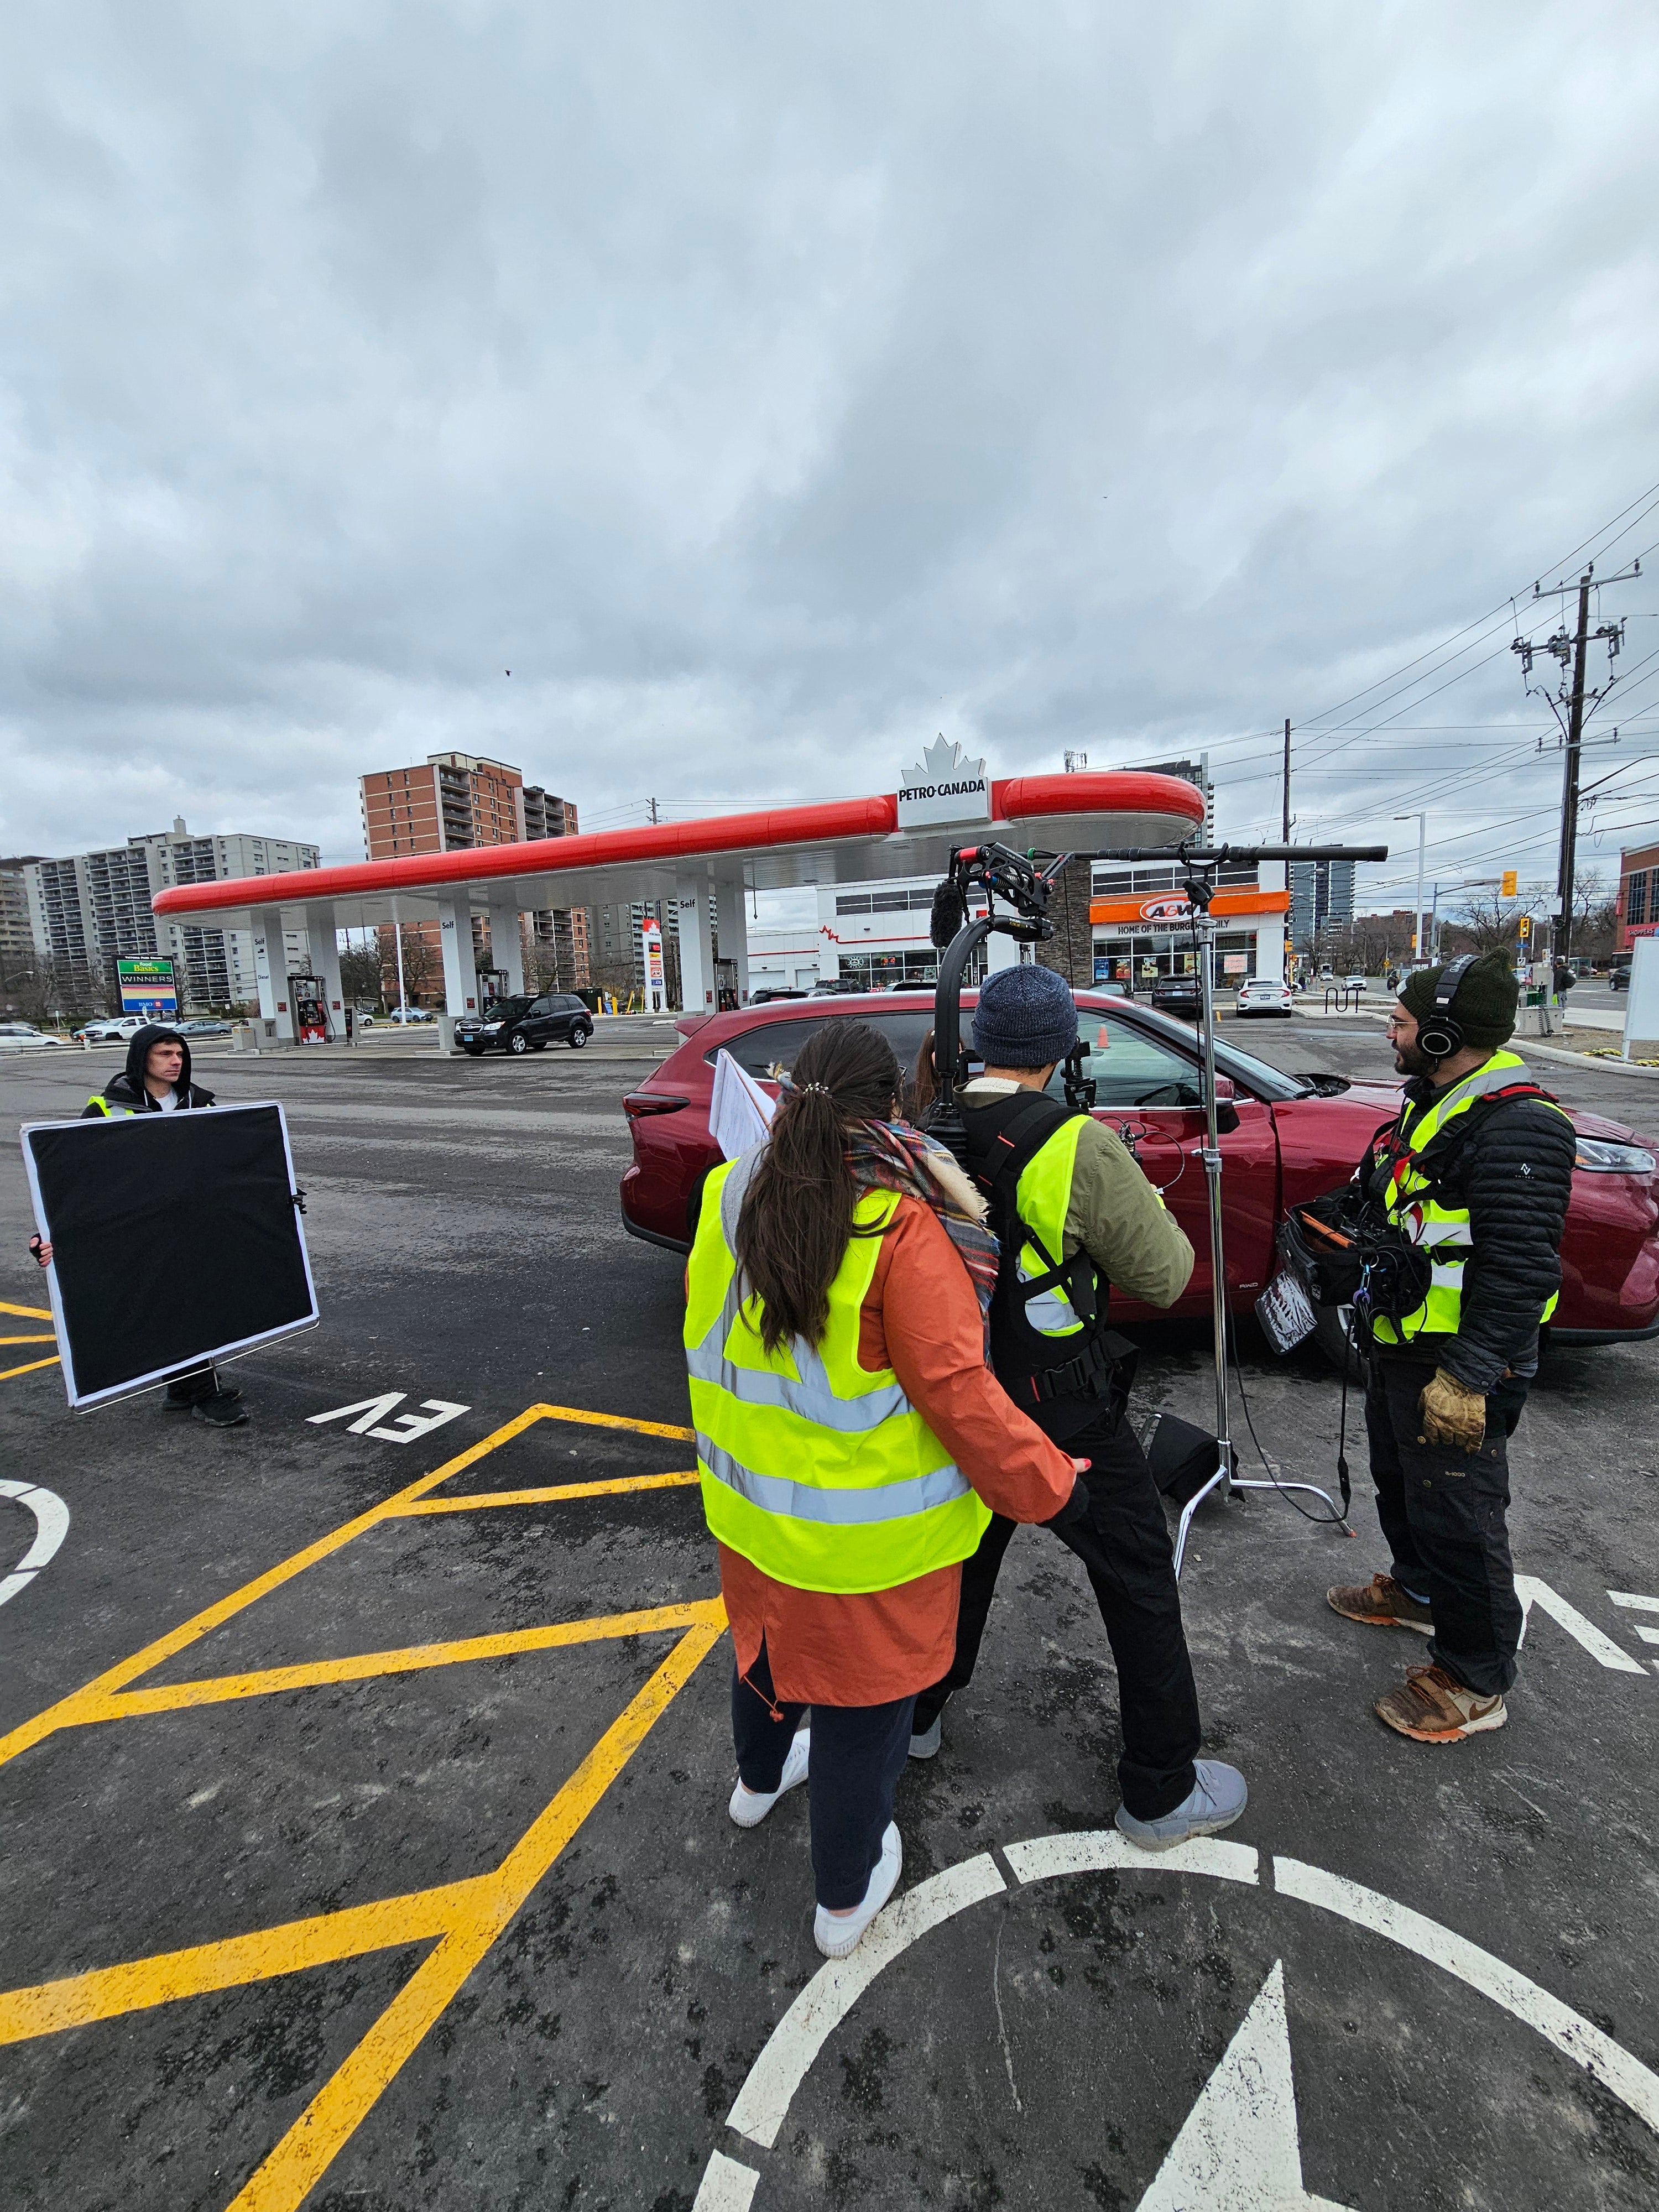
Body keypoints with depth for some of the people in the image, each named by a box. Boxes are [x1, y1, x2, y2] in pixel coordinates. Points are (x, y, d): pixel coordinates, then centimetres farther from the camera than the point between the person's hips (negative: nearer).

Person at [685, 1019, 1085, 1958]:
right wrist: (1051, 1486, -11)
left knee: (771, 1636, 32)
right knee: (863, 1689, 19)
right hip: (867, 1529, -6)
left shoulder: (730, 1197, -8)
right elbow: (958, 1393, -25)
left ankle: (761, 1778, 62)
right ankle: (846, 1894, 44)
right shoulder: (902, 1230, -27)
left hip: (752, 1502, 6)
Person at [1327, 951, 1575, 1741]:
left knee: (1458, 1514, 4)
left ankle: (1474, 1683, 22)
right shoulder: (1432, 1103, 9)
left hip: (1459, 1365, -10)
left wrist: (1468, 1376, -27)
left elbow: (1521, 1268, -28)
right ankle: (1416, 1588, 48)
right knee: (1400, 1479, 26)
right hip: (1402, 1345, 10)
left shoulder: (1515, 1126, -24)